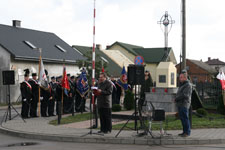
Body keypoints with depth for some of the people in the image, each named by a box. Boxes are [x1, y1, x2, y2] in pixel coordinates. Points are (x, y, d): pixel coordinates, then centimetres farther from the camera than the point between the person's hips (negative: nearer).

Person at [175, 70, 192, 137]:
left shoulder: (188, 85, -11)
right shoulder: (182, 84, 20)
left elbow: (184, 95, -19)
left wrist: (176, 99, -12)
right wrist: (176, 99, 6)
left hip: (184, 104, -10)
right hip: (180, 104, 10)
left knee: (185, 118, -7)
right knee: (182, 118, 12)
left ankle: (187, 132, -3)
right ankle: (185, 131, 18)